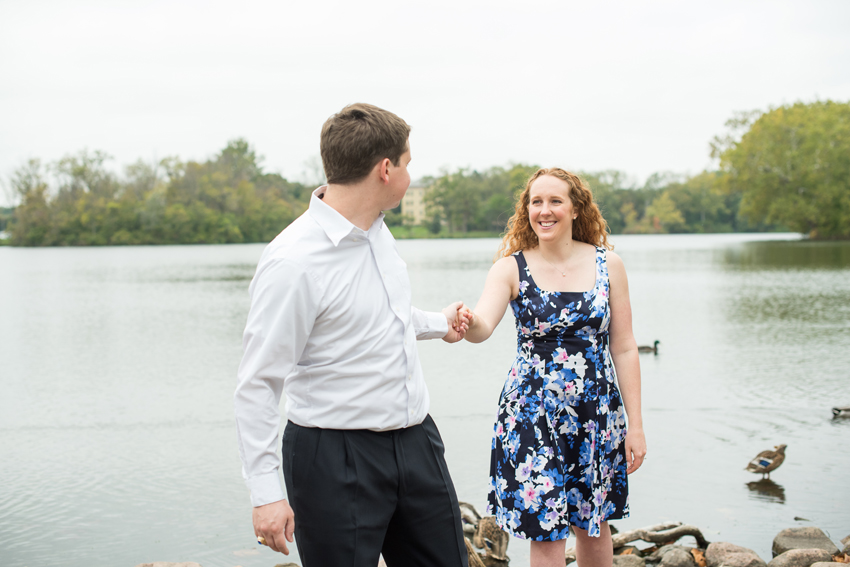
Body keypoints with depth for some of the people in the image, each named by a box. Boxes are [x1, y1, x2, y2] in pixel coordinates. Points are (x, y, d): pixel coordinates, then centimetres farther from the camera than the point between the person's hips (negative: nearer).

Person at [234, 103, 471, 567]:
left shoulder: (376, 229, 6)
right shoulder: (293, 260, -20)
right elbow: (257, 384, -18)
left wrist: (437, 324, 39)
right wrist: (266, 493, -20)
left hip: (416, 440, 8)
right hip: (336, 457, -8)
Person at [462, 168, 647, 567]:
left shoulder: (607, 264, 0)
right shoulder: (511, 269, -4)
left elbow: (623, 349, 2)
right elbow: (481, 327, -22)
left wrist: (635, 425, 0)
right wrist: (464, 322, -46)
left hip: (597, 414, 2)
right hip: (533, 417, -1)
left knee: (594, 524, 14)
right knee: (546, 534, -1)